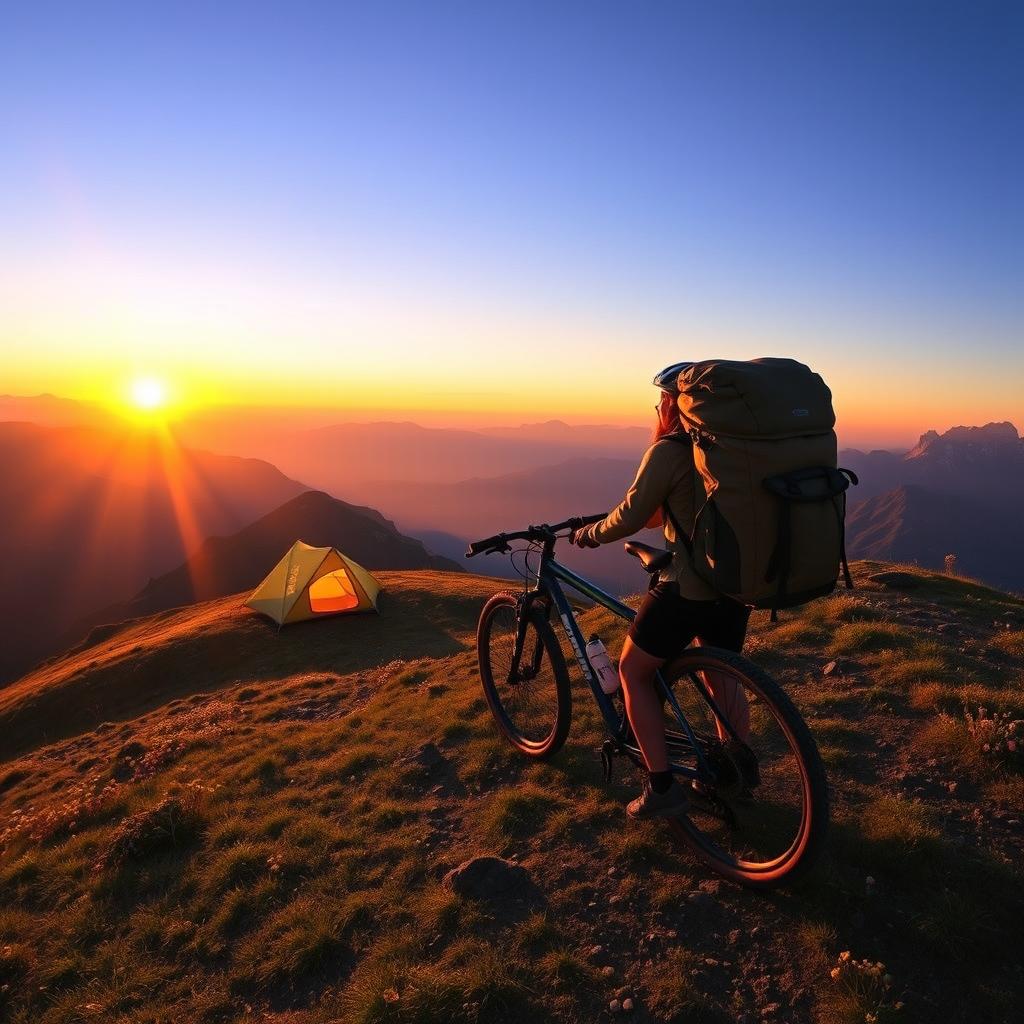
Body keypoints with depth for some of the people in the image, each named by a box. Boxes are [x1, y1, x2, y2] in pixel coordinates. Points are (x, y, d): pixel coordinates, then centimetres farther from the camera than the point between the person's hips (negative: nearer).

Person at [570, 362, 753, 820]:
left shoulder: (668, 450, -13)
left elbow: (631, 517, -11)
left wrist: (590, 534, 6)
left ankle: (662, 789, 13)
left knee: (633, 672, 10)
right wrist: (665, 513, 30)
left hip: (689, 588, -8)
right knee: (723, 676, 25)